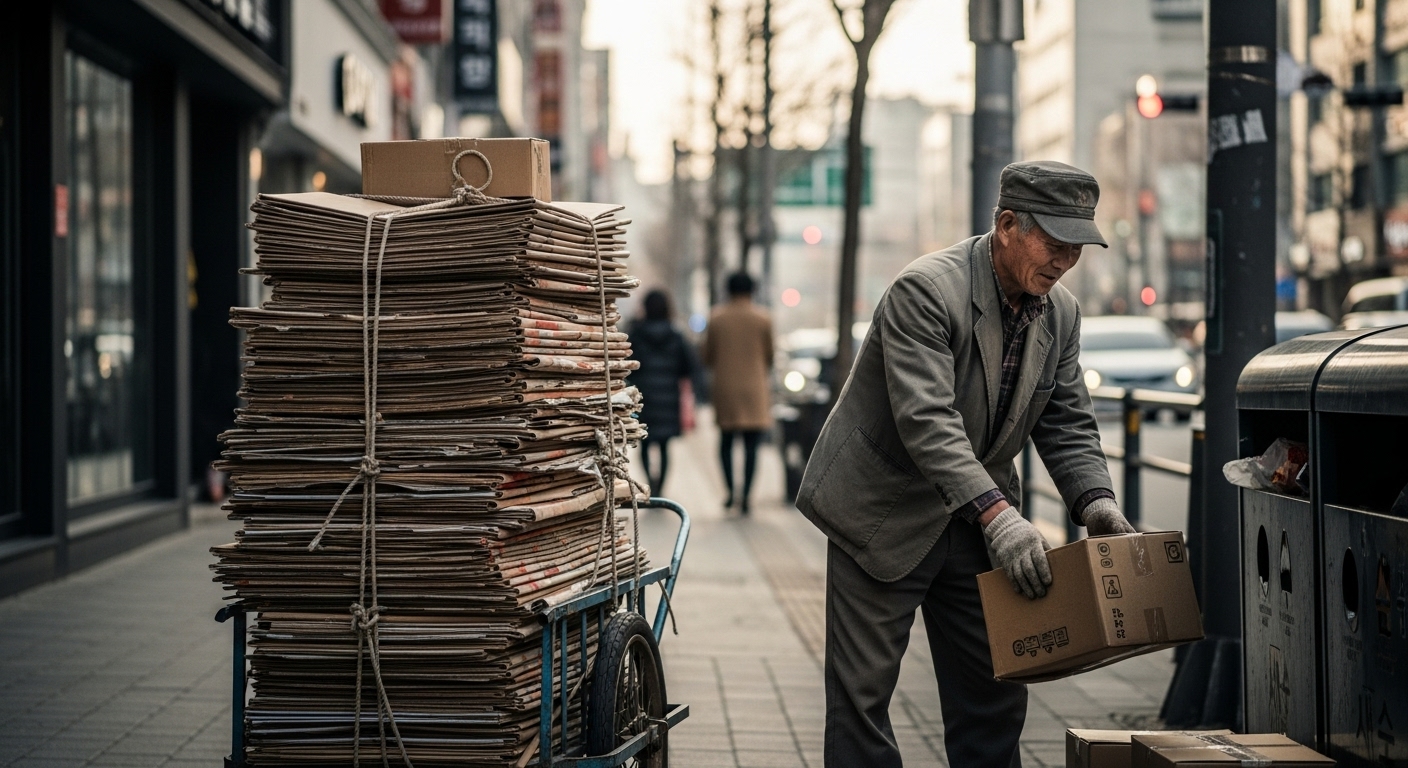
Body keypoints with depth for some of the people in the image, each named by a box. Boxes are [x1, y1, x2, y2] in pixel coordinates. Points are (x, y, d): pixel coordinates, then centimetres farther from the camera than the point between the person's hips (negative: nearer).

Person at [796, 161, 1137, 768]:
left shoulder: (1060, 313, 1)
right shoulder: (925, 290, -22)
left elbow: (1067, 425, 6)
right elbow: (926, 420, -31)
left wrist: (1094, 500, -13)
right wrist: (996, 513, -39)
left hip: (978, 521, 7)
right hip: (884, 516, -6)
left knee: (995, 697, 9)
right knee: (862, 693, -2)